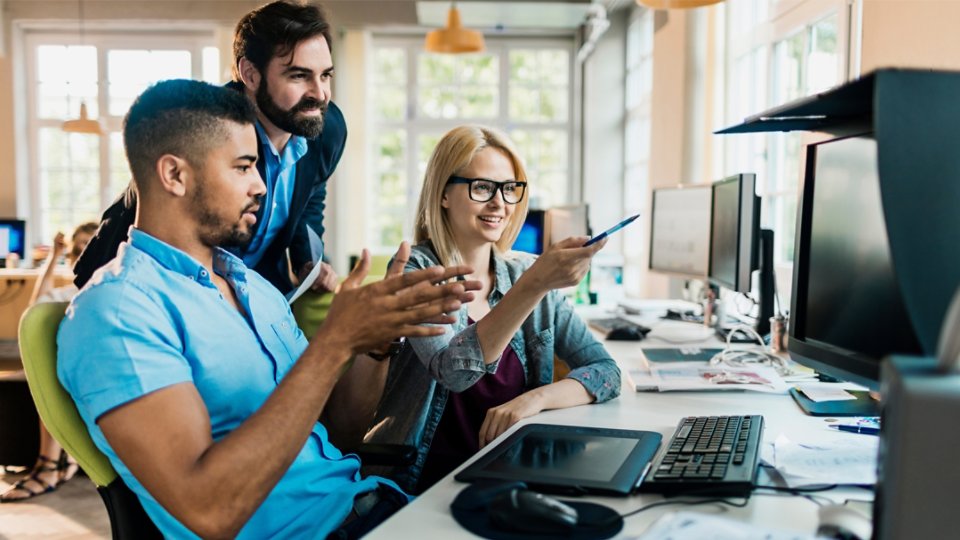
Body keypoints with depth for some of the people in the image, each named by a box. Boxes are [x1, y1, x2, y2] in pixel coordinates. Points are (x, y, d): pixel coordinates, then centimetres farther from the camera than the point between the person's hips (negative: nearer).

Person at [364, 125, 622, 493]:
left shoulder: (525, 273, 5)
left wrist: (537, 398, -15)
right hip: (426, 486, -4)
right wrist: (535, 285, -31)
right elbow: (453, 371, -23)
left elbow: (605, 370, 2)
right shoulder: (416, 269, -7)